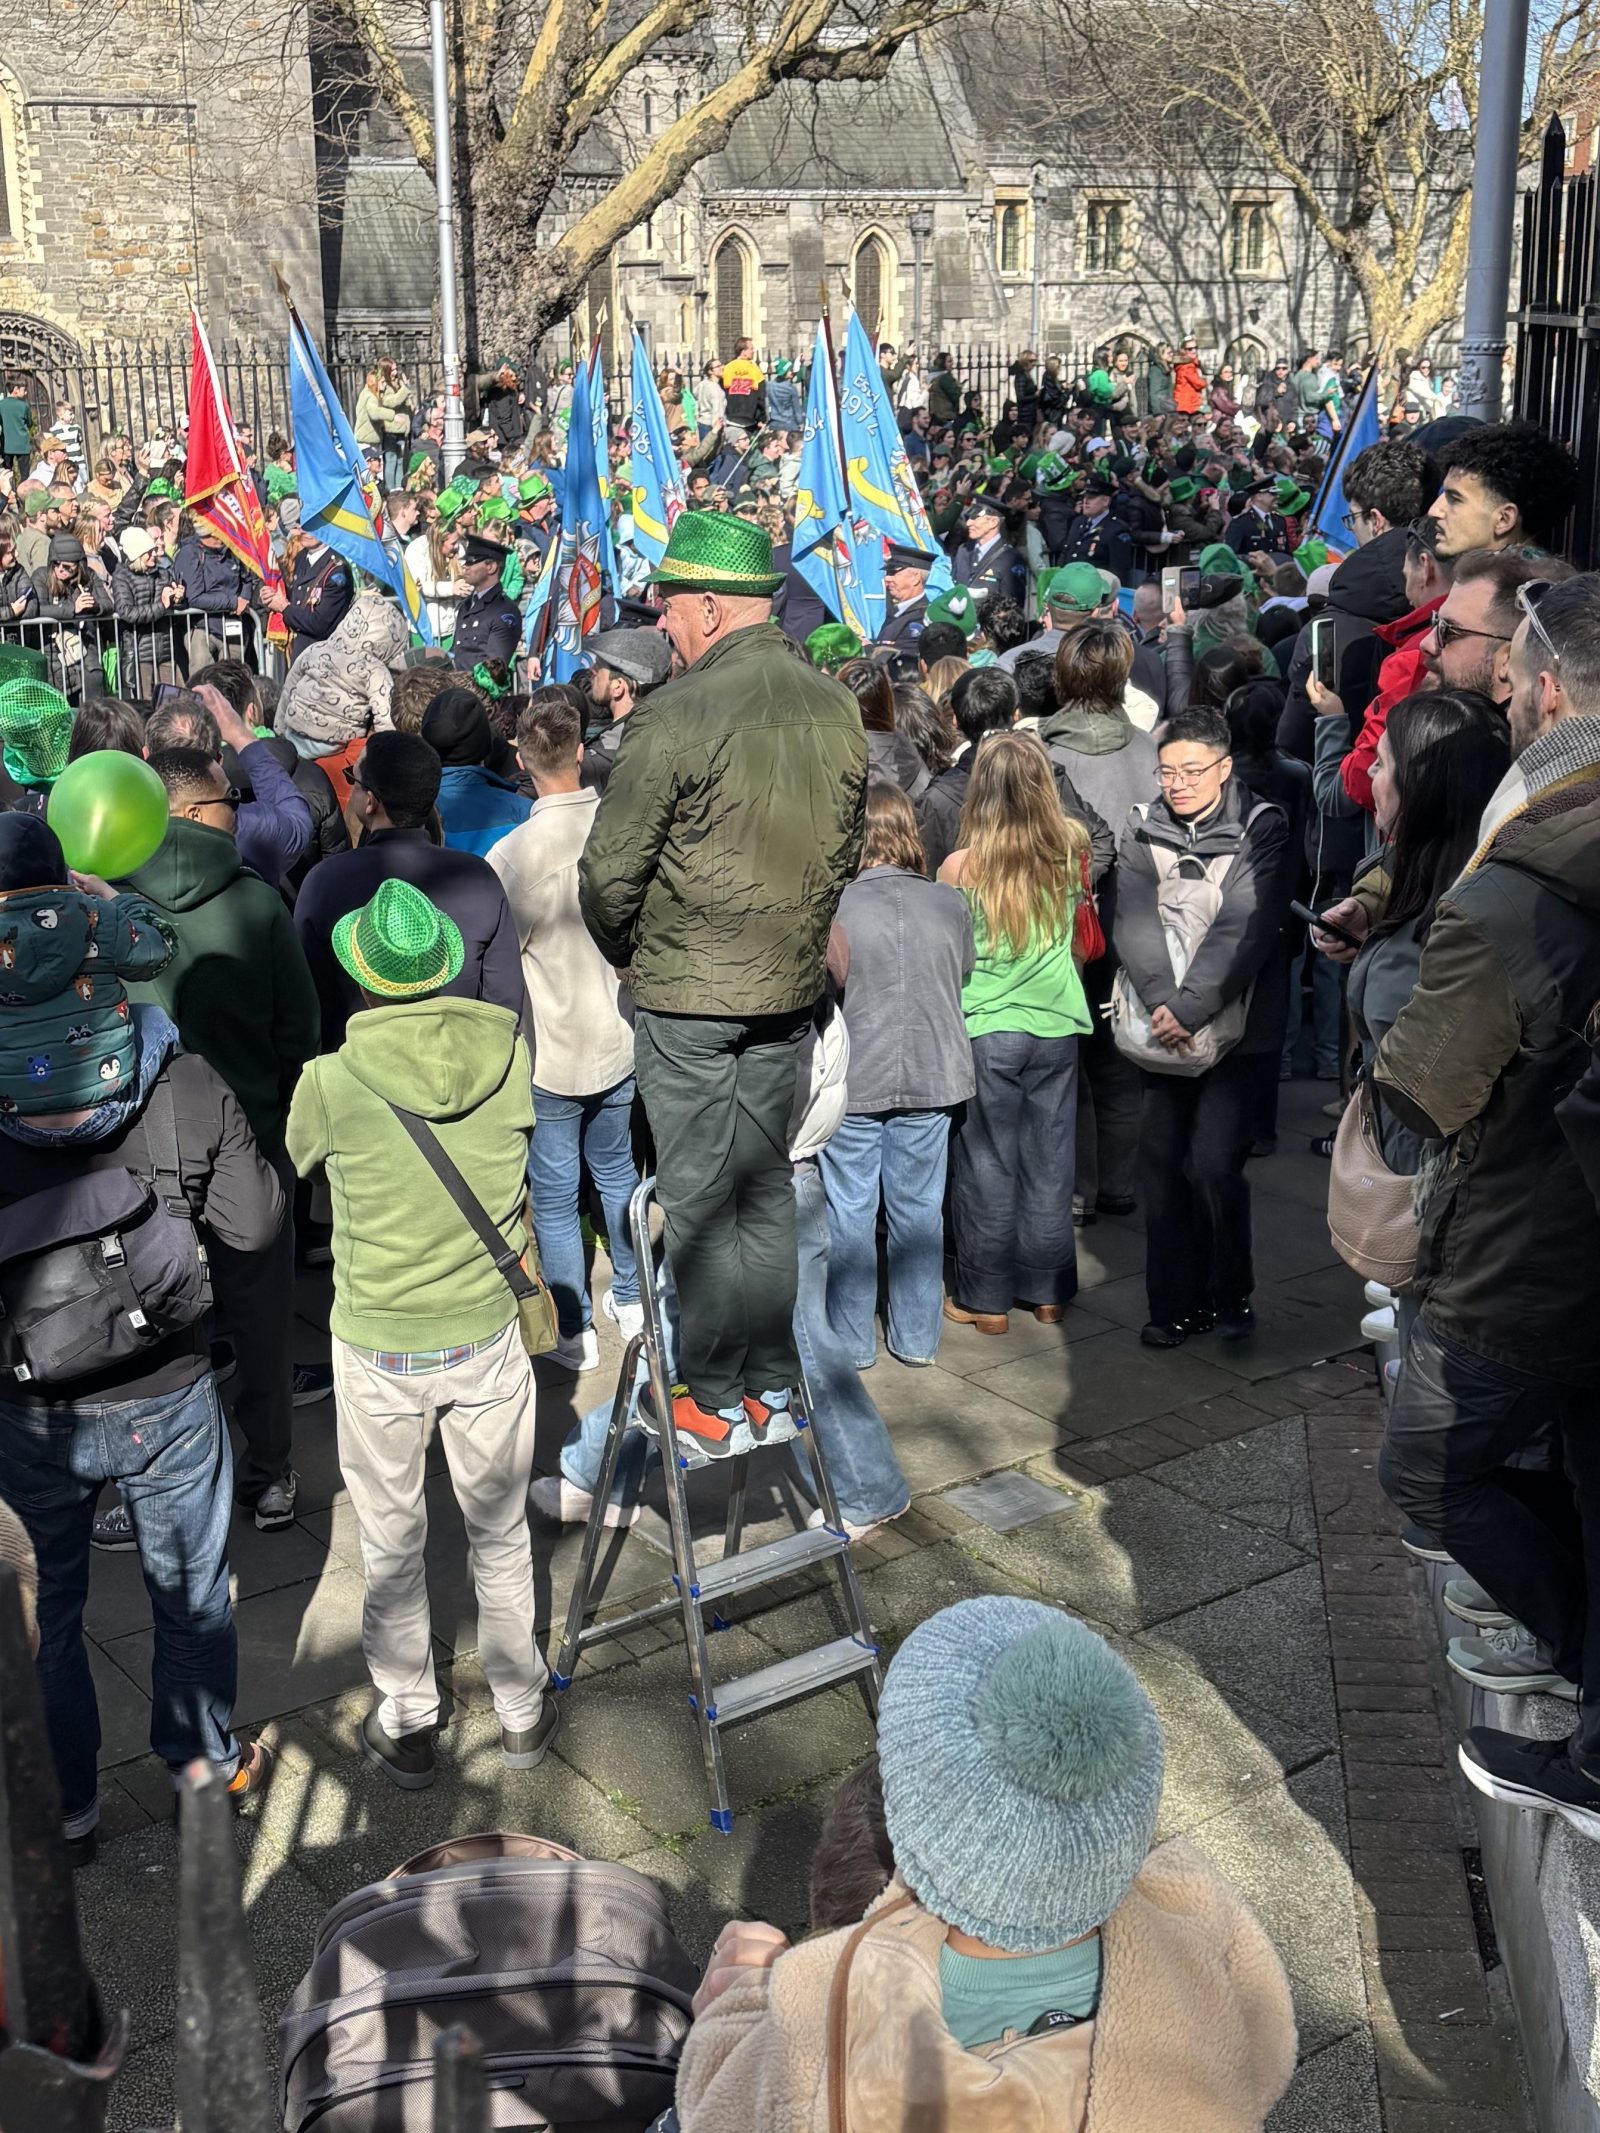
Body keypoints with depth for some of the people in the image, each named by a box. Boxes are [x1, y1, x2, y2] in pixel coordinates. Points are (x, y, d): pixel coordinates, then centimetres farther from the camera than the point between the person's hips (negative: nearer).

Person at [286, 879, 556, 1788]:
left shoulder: (333, 1080, -19)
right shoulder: (510, 1056, -14)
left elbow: (293, 1160, 4)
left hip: (377, 1349, -2)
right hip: (489, 1338, 2)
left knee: (392, 1543, 17)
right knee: (501, 1533, 19)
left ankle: (407, 1727, 31)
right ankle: (523, 1712, 34)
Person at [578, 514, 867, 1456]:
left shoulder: (685, 711, -18)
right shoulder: (837, 706, 2)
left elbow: (612, 868, -13)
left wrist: (628, 952, 5)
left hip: (690, 994, -6)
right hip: (792, 987, 6)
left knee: (699, 1201, 5)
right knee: (765, 1187, 17)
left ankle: (715, 1403, 14)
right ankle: (772, 1379, 28)